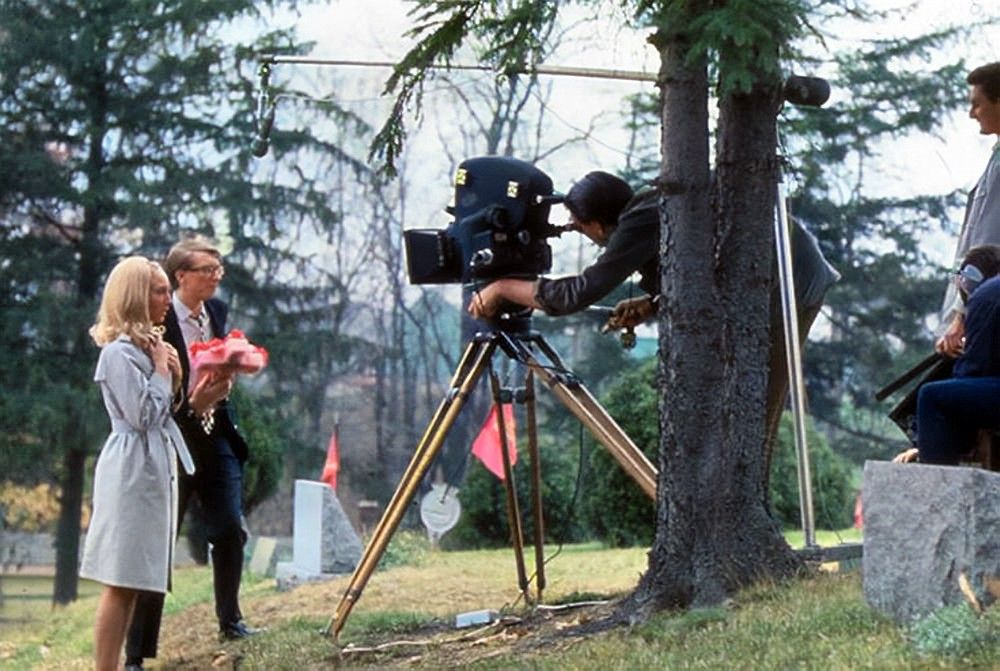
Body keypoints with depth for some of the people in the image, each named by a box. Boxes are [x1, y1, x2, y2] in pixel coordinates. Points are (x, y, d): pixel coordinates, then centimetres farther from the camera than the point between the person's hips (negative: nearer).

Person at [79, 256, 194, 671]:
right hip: (133, 471, -9)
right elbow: (142, 415, -19)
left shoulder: (147, 346, 17)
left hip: (153, 468, 9)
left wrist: (171, 376, 7)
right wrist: (162, 370, -8)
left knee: (132, 581, 8)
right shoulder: (119, 352, -12)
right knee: (121, 581, -10)